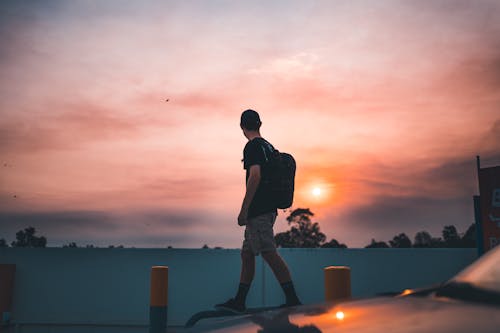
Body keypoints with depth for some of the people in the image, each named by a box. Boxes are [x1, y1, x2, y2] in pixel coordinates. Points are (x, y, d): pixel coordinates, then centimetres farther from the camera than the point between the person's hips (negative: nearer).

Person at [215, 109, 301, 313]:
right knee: (247, 254, 13)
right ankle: (239, 302, 18)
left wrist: (244, 210, -20)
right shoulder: (268, 146, 18)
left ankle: (292, 300, -6)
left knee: (269, 254, -9)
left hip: (258, 210, -10)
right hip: (268, 208, 10)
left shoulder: (252, 146, -10)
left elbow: (255, 176, -22)